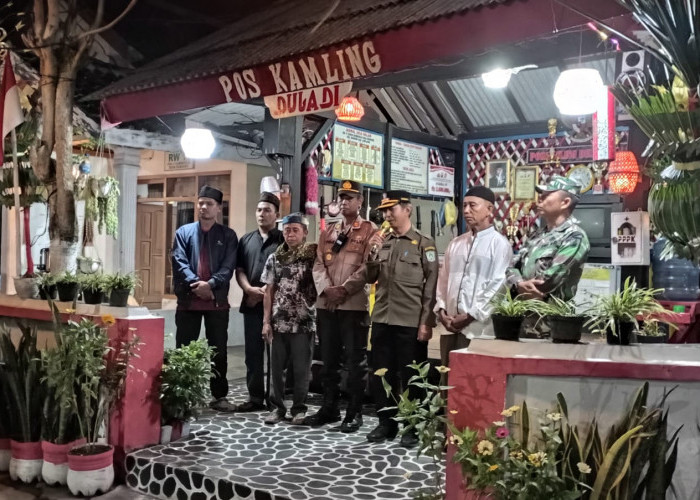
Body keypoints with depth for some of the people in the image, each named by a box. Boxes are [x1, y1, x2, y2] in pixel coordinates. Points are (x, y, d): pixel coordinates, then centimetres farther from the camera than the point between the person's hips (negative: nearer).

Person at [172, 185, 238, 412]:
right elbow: (179, 262, -4)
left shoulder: (228, 235, 6)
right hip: (188, 299, 0)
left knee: (218, 350, 7)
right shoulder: (184, 232, 7)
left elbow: (228, 266, -4)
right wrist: (196, 284, -17)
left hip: (217, 300, 0)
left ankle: (219, 396, 17)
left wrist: (210, 284, -19)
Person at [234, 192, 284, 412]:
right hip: (251, 303, 4)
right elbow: (239, 270, 11)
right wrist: (249, 289, -8)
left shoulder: (283, 240, 2)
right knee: (253, 352, 7)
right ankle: (255, 397, 15)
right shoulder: (246, 240, 15)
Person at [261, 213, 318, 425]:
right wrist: (266, 321, 3)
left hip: (304, 323, -3)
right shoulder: (274, 259, 7)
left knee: (301, 369, 3)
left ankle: (299, 408, 16)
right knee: (277, 367, 8)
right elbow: (269, 292, 8)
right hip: (279, 322, 3)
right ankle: (277, 407, 20)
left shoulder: (313, 256, -1)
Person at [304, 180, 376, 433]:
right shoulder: (328, 231, 16)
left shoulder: (370, 231, 0)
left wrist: (343, 289, -15)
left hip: (355, 305, -5)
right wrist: (327, 289, -8)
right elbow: (318, 264, 9)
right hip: (325, 305, 6)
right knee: (328, 359, 13)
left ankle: (354, 413, 11)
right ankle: (329, 407, 25)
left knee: (355, 361, 1)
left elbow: (368, 267, -9)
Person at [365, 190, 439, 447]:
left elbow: (431, 285, -6)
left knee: (410, 375, 4)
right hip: (382, 319, 5)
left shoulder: (424, 243, -2)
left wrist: (426, 322, -12)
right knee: (380, 373, 10)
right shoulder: (382, 242, 13)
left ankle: (411, 426, 16)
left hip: (410, 322, -5)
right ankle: (386, 422, 24)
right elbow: (371, 278, 13)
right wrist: (373, 253, -4)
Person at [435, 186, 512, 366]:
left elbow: (498, 286, -11)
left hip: (479, 328, -6)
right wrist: (441, 309, 2)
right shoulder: (456, 243, 17)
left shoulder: (499, 244, -4)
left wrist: (470, 315, -12)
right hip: (450, 327, 6)